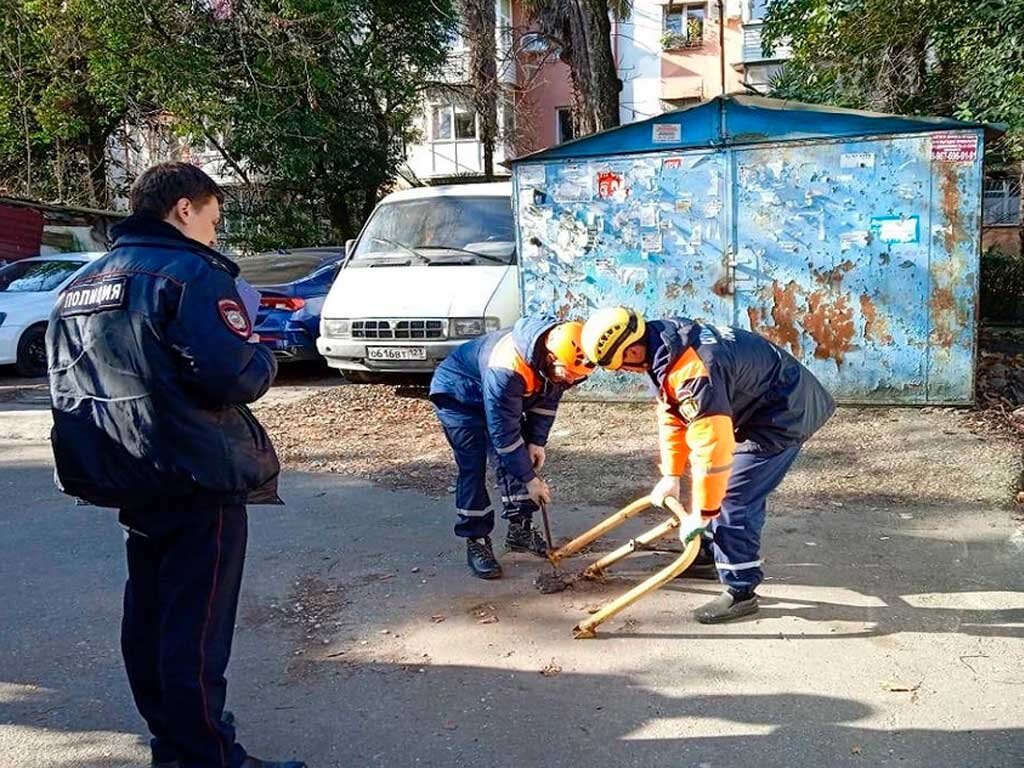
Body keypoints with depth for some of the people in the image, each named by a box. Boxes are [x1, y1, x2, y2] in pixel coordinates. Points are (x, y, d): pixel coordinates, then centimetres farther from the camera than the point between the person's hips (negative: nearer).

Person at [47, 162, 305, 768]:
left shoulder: (82, 285, 14)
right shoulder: (190, 272, -14)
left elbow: (67, 383, 19)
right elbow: (234, 376, -24)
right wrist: (264, 355, -3)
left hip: (130, 481, 9)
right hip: (197, 478, -9)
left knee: (150, 618, 17)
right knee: (196, 628, -3)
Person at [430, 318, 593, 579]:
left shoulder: (561, 358, -21)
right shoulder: (507, 369, -43)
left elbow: (547, 398, -1)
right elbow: (503, 431, -34)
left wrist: (537, 441, -10)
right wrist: (530, 479, -27)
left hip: (503, 398, 7)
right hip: (457, 395, -7)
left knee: (520, 458, 2)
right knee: (473, 467, -14)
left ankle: (520, 528, 15)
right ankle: (476, 541, -4)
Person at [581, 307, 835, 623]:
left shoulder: (692, 371, -35)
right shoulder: (666, 341, -4)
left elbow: (712, 444, -33)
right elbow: (672, 413, 6)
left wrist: (701, 512, -24)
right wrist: (671, 475, 8)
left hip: (785, 414, -10)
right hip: (758, 405, 10)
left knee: (733, 497, -10)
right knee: (717, 486, 19)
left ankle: (741, 591, 2)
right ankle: (710, 556, 36)